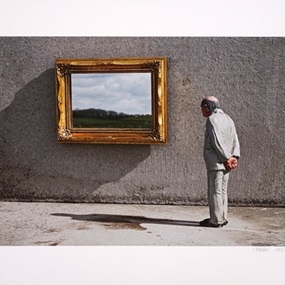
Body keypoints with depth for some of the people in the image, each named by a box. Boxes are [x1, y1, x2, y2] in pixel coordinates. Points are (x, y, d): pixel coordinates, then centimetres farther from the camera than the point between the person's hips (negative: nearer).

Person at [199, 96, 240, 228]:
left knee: (215, 191, -1)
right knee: (222, 190, 15)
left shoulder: (212, 119, -12)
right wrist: (235, 156, 1)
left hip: (216, 162, -9)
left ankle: (216, 220, 5)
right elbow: (235, 140, 9)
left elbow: (217, 142, -20)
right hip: (225, 163, 9)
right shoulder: (227, 118, 15)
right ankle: (223, 218, 22)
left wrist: (227, 158, -15)